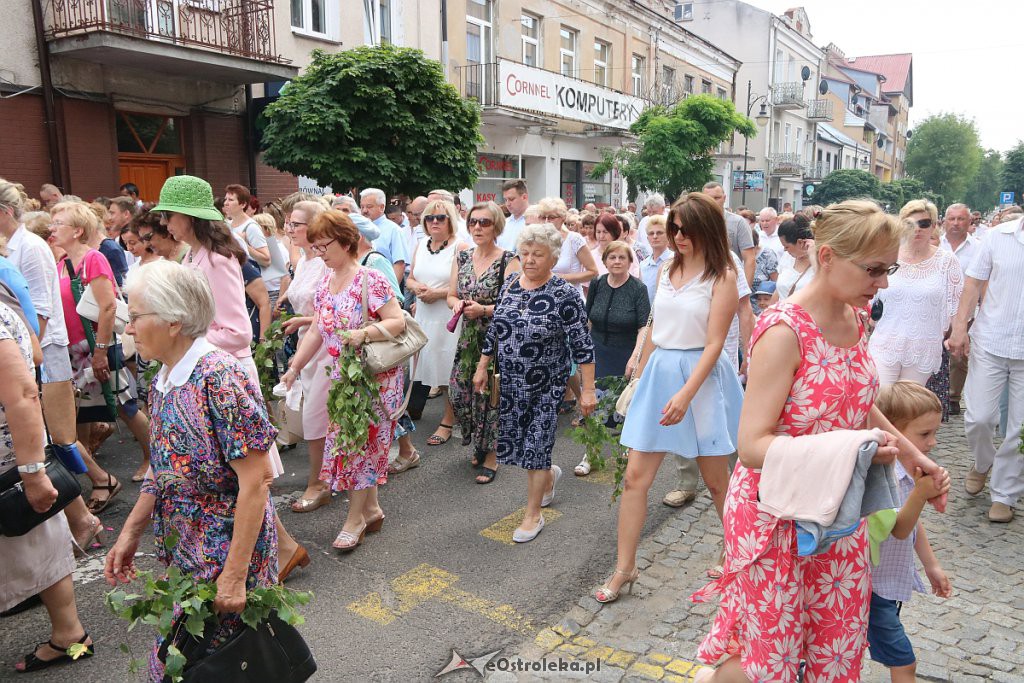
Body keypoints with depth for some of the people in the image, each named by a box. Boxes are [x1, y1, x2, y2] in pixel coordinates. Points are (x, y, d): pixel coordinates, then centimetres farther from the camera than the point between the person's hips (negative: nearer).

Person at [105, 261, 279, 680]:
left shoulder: (219, 379, -23)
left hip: (226, 549, -8)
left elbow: (256, 480, -24)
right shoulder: (162, 382, 4)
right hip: (181, 552, 8)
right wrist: (130, 534, 15)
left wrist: (234, 575, -23)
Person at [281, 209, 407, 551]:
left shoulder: (370, 280, -16)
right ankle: (372, 509, 26)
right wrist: (294, 367, 5)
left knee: (363, 441, 0)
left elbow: (398, 321, -20)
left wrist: (364, 334, -33)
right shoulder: (325, 283, 7)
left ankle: (355, 518, 13)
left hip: (374, 375, -7)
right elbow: (316, 332, 10)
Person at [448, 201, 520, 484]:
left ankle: (491, 455, 19)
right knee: (459, 392, 2)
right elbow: (451, 295, 15)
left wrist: (484, 310, -21)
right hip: (468, 338, 5)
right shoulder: (462, 258, 8)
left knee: (490, 393, -1)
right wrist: (456, 303, -7)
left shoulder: (509, 260, -10)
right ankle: (479, 444, 28)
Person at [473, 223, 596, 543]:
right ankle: (549, 474, 43)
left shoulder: (565, 294, -16)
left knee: (537, 445, 1)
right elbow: (494, 329, 10)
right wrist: (482, 367, 13)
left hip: (546, 385, -5)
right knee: (511, 441, 11)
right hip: (509, 382, 5)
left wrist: (588, 389, -15)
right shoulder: (510, 284, 1)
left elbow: (582, 344, -14)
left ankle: (533, 514, 20)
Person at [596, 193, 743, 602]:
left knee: (717, 481, 11)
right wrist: (640, 377, 16)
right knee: (635, 478, 2)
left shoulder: (722, 277, -7)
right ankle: (624, 569, 14)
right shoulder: (668, 270, 10)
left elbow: (714, 343, -13)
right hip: (658, 374, 5)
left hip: (701, 378, -5)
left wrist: (685, 394, -22)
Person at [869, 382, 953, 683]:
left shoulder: (910, 468, 2)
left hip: (892, 577, 9)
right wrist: (920, 493, -43)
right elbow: (899, 529, -29)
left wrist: (931, 565, 21)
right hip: (873, 583, -9)